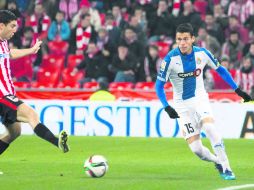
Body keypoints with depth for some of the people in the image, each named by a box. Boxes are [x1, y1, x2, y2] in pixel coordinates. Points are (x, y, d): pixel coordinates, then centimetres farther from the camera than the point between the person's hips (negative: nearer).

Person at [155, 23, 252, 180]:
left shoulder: (202, 53, -9)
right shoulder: (170, 59, -17)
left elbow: (220, 70, 8)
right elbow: (159, 86, -12)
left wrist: (237, 90, 5)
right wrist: (167, 107, -26)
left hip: (200, 98, 1)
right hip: (182, 105, -1)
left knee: (209, 127, -29)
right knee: (196, 148, -9)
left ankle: (226, 168, -22)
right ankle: (218, 161, 22)